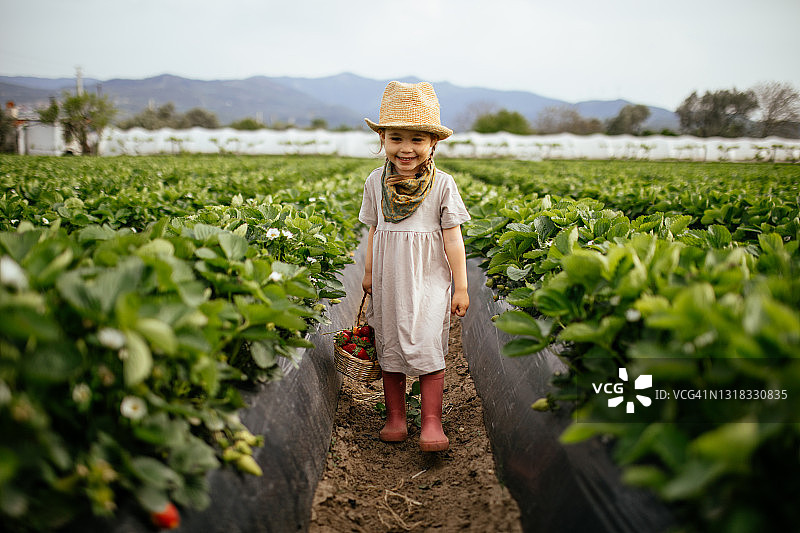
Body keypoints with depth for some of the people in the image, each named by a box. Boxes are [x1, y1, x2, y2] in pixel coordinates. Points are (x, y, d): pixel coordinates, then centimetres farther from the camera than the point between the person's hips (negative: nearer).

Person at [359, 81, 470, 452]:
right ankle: (395, 417, 23)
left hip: (428, 282, -3)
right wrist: (368, 273, 13)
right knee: (390, 350, 10)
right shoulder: (376, 182, 2)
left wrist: (461, 287, -4)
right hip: (388, 282, 3)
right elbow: (374, 231, 11)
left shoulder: (442, 185, -7)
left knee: (428, 349, -7)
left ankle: (431, 422, 2)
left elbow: (453, 239, -5)